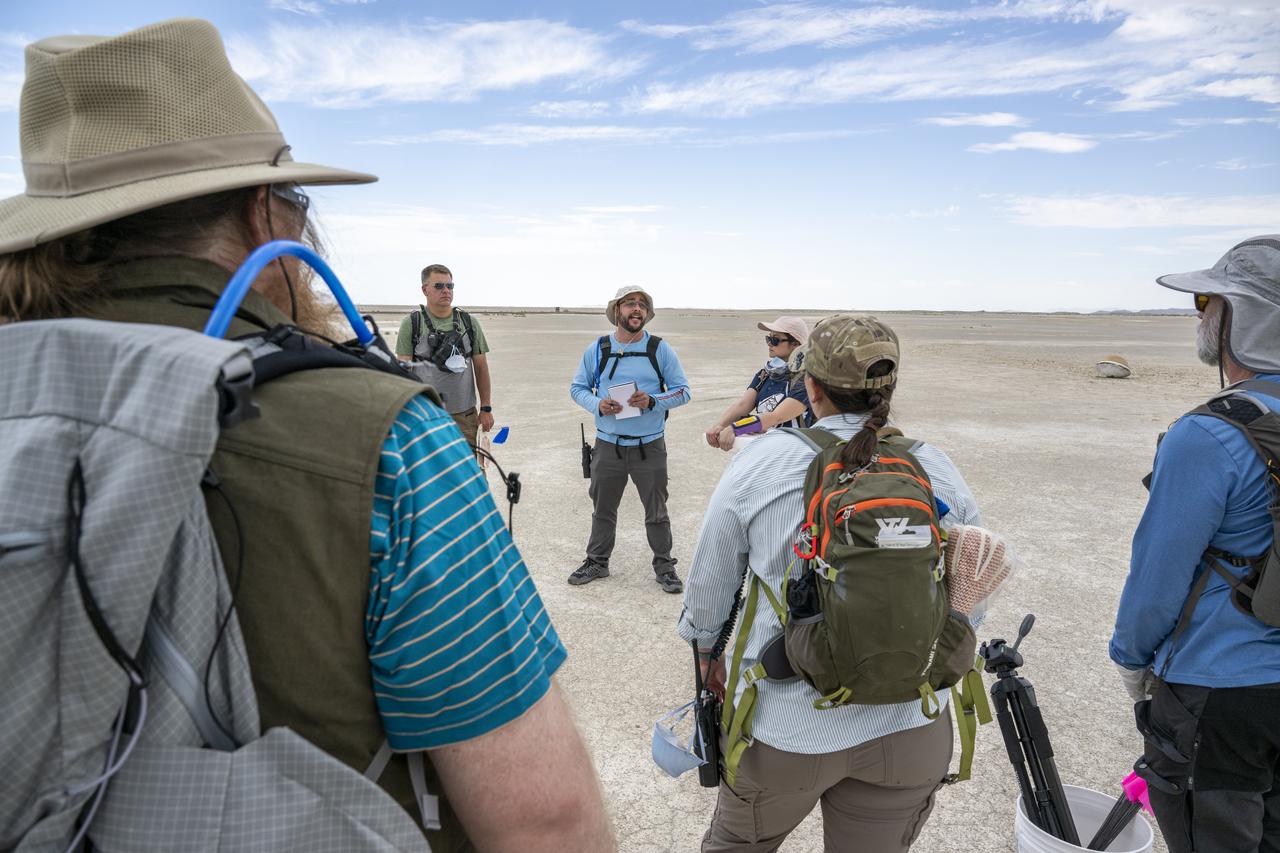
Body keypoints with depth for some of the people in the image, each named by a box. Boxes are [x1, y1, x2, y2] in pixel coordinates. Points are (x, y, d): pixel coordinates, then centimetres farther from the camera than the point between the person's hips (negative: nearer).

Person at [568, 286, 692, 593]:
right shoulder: (597, 349, 1)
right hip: (607, 445, 1)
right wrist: (597, 404, -14)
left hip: (649, 446, -1)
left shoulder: (660, 349, -3)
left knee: (657, 511, 10)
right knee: (602, 509, 15)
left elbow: (683, 391, -1)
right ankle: (597, 561, 33)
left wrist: (653, 401, -19)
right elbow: (577, 388, 7)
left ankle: (664, 566, 26)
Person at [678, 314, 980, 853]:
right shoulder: (937, 471, -7)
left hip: (785, 726, -2)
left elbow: (709, 585, -3)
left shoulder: (759, 463, -14)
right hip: (910, 732, 3)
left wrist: (707, 651, 17)